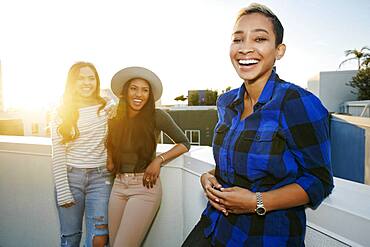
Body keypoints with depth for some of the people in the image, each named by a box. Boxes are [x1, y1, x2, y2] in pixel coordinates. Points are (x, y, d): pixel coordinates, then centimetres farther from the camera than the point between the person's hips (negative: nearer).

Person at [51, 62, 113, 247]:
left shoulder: (108, 108, 3)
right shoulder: (62, 113, 2)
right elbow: (58, 155, -2)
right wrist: (62, 191, -6)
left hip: (100, 178, 0)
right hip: (70, 177, 1)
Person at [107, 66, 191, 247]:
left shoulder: (157, 116, -10)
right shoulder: (115, 119, 4)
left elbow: (184, 143, -2)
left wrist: (159, 159, -14)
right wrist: (110, 161, 6)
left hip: (145, 186, -5)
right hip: (118, 186, 5)